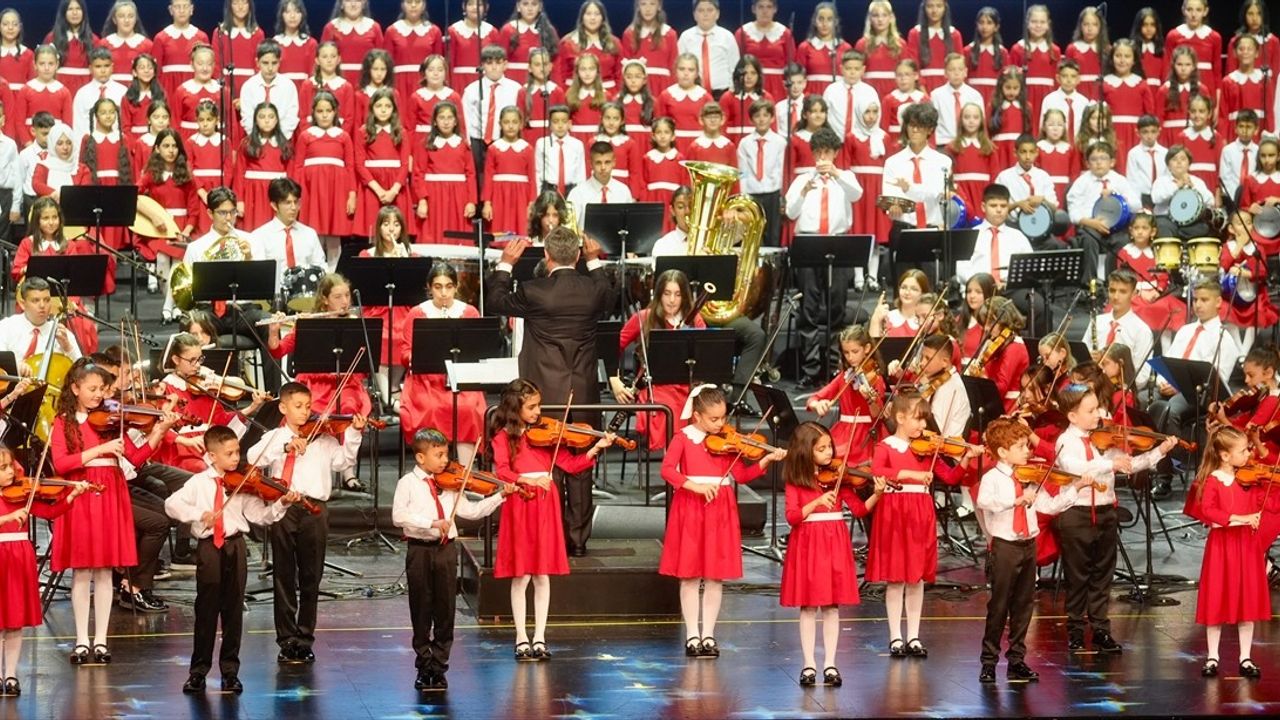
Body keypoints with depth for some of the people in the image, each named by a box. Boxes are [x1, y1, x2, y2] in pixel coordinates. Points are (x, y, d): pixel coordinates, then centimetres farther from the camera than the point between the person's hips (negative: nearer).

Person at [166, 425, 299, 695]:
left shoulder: (242, 484, 4)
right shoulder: (199, 482, 1)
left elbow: (259, 515, -1)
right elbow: (171, 504, -8)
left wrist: (281, 504, -17)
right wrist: (198, 514, -21)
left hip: (234, 546, 1)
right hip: (209, 548, -1)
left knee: (233, 610, 4)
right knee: (206, 609, 2)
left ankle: (230, 670, 12)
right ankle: (199, 670, 10)